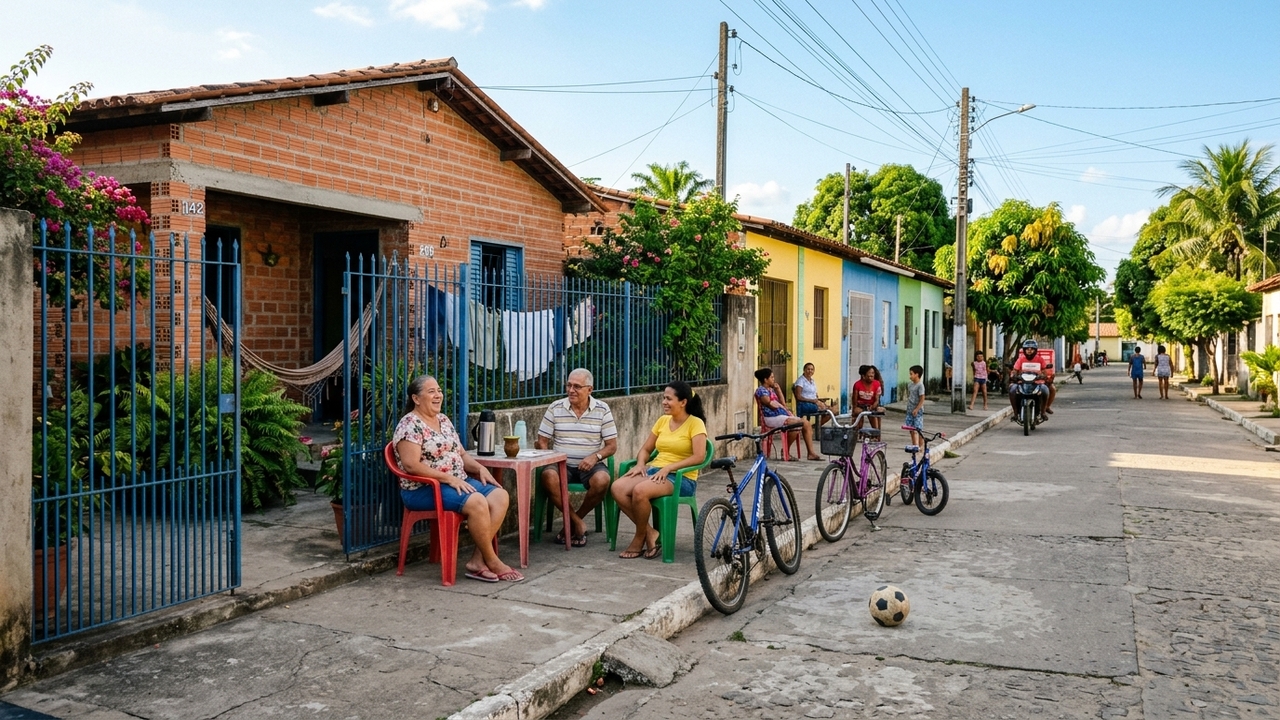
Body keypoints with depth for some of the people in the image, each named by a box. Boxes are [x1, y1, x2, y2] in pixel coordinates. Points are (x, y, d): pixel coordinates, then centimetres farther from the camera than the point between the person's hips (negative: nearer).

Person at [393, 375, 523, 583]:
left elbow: (460, 454, 19)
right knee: (477, 502, -30)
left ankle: (478, 560, -14)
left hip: (458, 482, 9)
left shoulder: (444, 420, 15)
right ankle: (492, 562, -13)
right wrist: (448, 478, -22)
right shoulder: (410, 424, -12)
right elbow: (411, 465, -21)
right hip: (423, 489, -9)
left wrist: (480, 468, -1)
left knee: (500, 496, -12)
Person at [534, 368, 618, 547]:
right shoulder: (555, 408, 5)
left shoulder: (602, 410, 3)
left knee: (602, 480, -33)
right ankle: (577, 523, -16)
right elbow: (542, 441, 5)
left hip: (590, 465, 0)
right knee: (549, 476, -34)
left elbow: (612, 446, 3)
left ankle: (572, 522, -7)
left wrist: (596, 456, -17)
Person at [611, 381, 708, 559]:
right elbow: (645, 449, 19)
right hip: (654, 470, 7)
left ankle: (639, 539, -10)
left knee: (640, 490, -34)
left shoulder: (695, 423, -4)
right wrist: (640, 464, -4)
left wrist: (668, 468, -21)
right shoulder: (662, 420, 15)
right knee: (617, 487, -22)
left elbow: (699, 457, -16)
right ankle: (650, 533, -13)